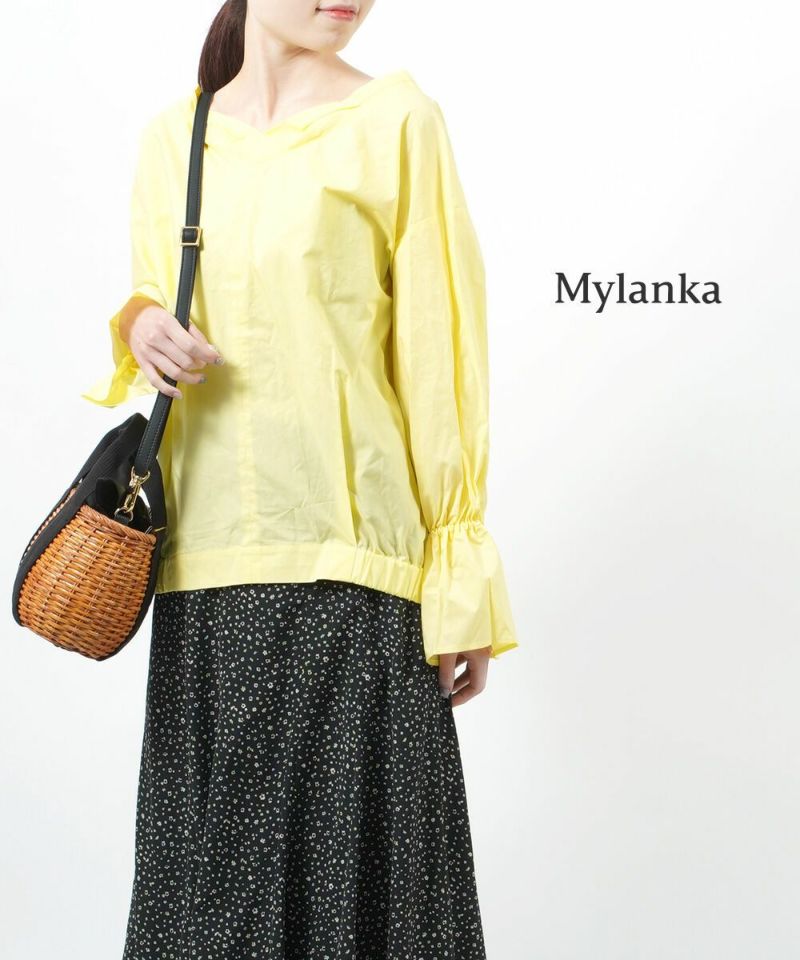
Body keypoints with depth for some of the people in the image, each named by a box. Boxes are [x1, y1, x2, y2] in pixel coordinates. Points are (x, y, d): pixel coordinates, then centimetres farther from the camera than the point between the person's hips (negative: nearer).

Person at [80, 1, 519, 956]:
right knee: (212, 862, 7)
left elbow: (438, 351, -3)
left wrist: (463, 580, -7)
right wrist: (141, 327, -3)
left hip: (348, 555, -3)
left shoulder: (396, 119, 0)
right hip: (206, 559, 4)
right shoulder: (171, 135, 12)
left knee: (356, 856, -2)